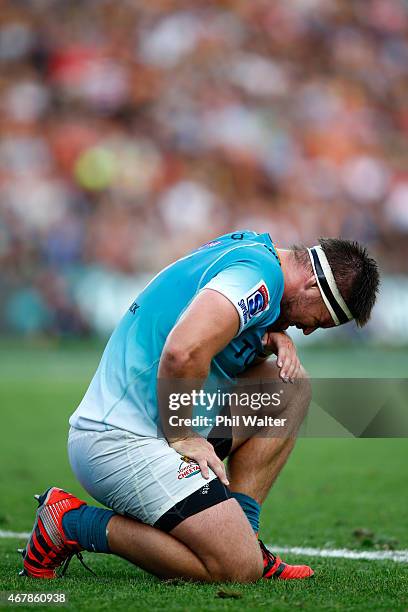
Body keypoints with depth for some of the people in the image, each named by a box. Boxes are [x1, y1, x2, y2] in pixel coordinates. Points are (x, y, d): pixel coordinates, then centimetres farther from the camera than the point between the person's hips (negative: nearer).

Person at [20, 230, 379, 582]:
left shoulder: (251, 247, 14)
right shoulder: (259, 273, -17)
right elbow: (182, 351, -32)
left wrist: (274, 337, 10)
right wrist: (180, 436, -18)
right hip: (123, 443, -10)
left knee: (292, 386, 12)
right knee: (239, 570, -17)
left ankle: (236, 531, 8)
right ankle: (73, 523, -5)